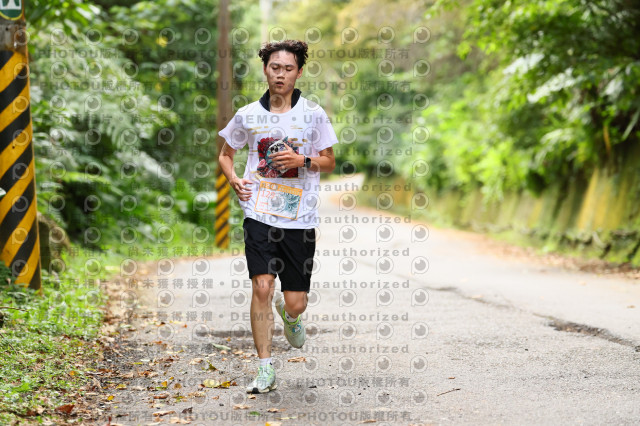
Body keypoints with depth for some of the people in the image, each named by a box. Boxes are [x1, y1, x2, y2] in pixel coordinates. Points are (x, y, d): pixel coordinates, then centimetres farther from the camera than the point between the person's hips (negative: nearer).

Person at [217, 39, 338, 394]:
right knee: (261, 288, -14)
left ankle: (288, 314, 41)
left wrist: (302, 160, -11)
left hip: (300, 218, 0)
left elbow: (329, 162, 8)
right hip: (259, 214, 0)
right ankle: (265, 371, -3)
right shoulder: (248, 115, 5)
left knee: (296, 304, 1)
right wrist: (233, 179, -1)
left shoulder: (313, 114, 1)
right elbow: (225, 154, 19)